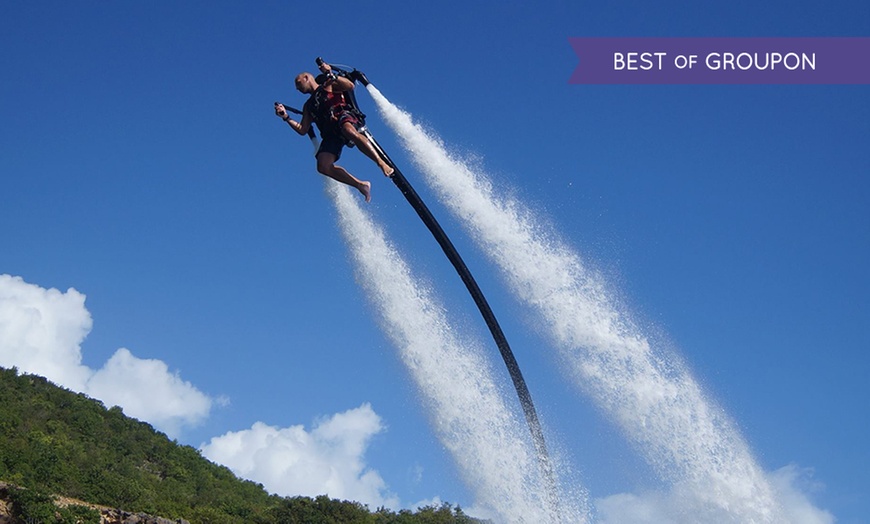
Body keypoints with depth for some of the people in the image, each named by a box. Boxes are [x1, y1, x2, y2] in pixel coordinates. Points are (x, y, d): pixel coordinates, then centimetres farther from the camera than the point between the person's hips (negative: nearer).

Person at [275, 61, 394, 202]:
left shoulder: (328, 86, 17)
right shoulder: (308, 106, 32)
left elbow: (350, 86, -1)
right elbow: (302, 130, 25)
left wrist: (331, 75, -10)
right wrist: (286, 117, 18)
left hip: (343, 116, -5)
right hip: (330, 135, 5)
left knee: (350, 132, -42)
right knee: (323, 167, -20)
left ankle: (382, 164, -45)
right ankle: (361, 185, -11)